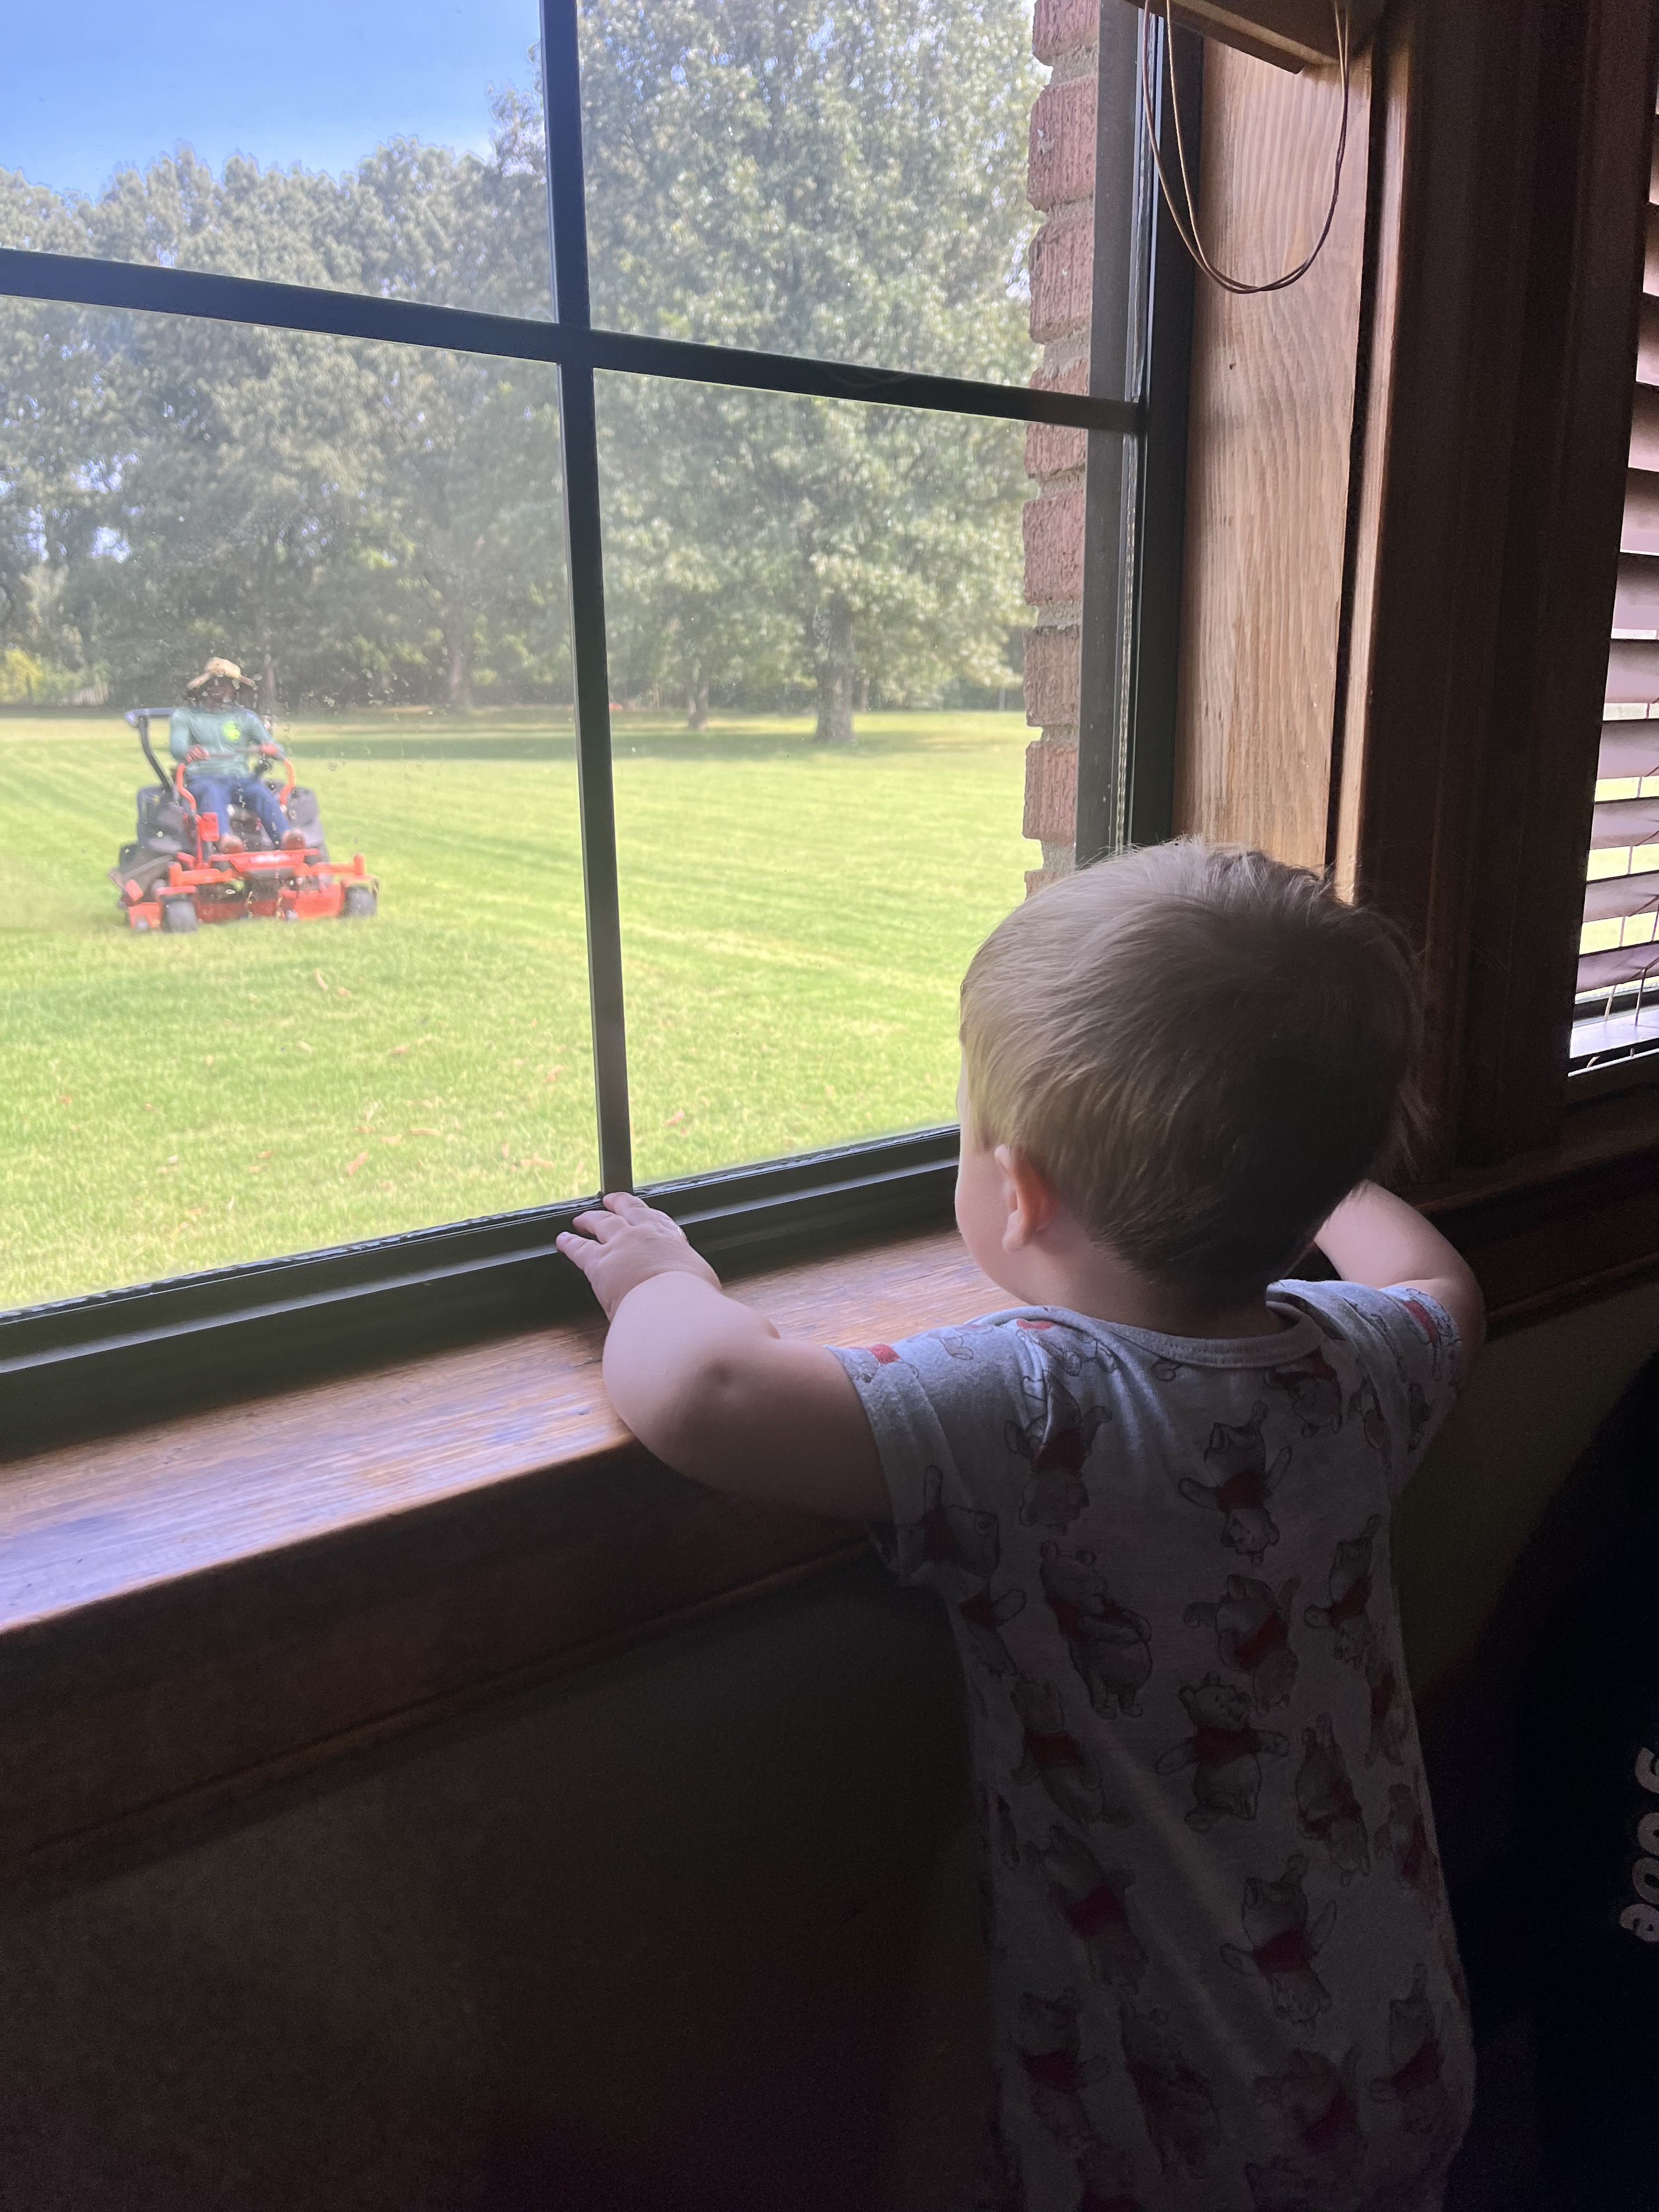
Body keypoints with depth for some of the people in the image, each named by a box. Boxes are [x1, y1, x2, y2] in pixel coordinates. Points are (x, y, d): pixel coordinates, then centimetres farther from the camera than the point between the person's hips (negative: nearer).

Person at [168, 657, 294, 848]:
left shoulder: (246, 717, 24)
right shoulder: (184, 716, 17)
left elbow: (276, 749, 11)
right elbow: (176, 746, -2)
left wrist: (271, 749, -16)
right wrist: (188, 752, -28)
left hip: (241, 779, 2)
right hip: (203, 779, -2)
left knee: (261, 792, -33)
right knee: (212, 793, -38)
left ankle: (285, 837, -60)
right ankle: (224, 839, -66)